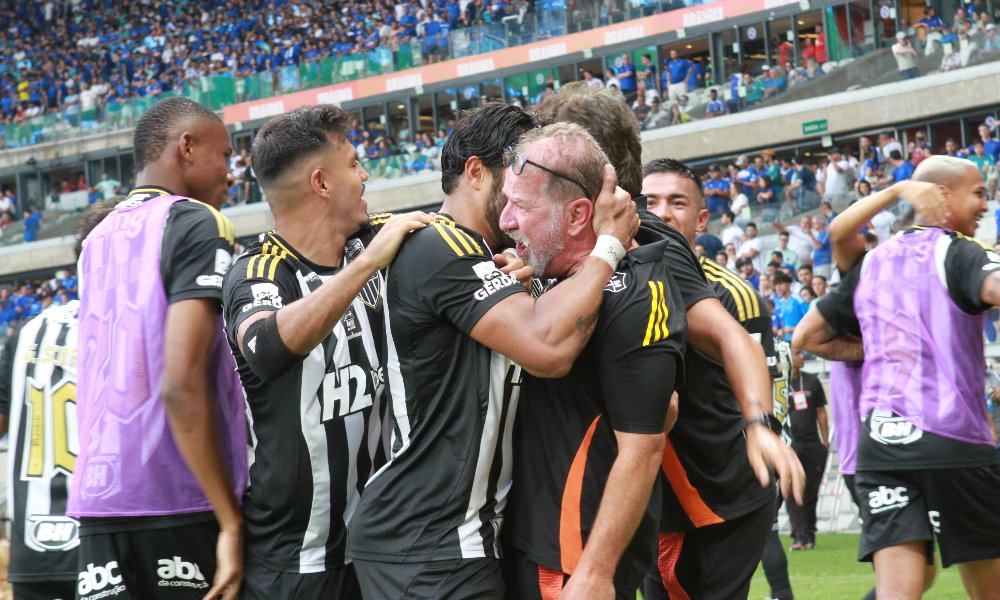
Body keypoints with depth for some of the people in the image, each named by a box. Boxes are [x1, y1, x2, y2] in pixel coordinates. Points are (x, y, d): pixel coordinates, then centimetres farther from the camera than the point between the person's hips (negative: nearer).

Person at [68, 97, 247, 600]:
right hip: (183, 502, -6)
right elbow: (181, 385, -16)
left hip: (98, 503, 7)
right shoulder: (197, 224, -6)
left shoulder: (98, 240, 16)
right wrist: (232, 520, -15)